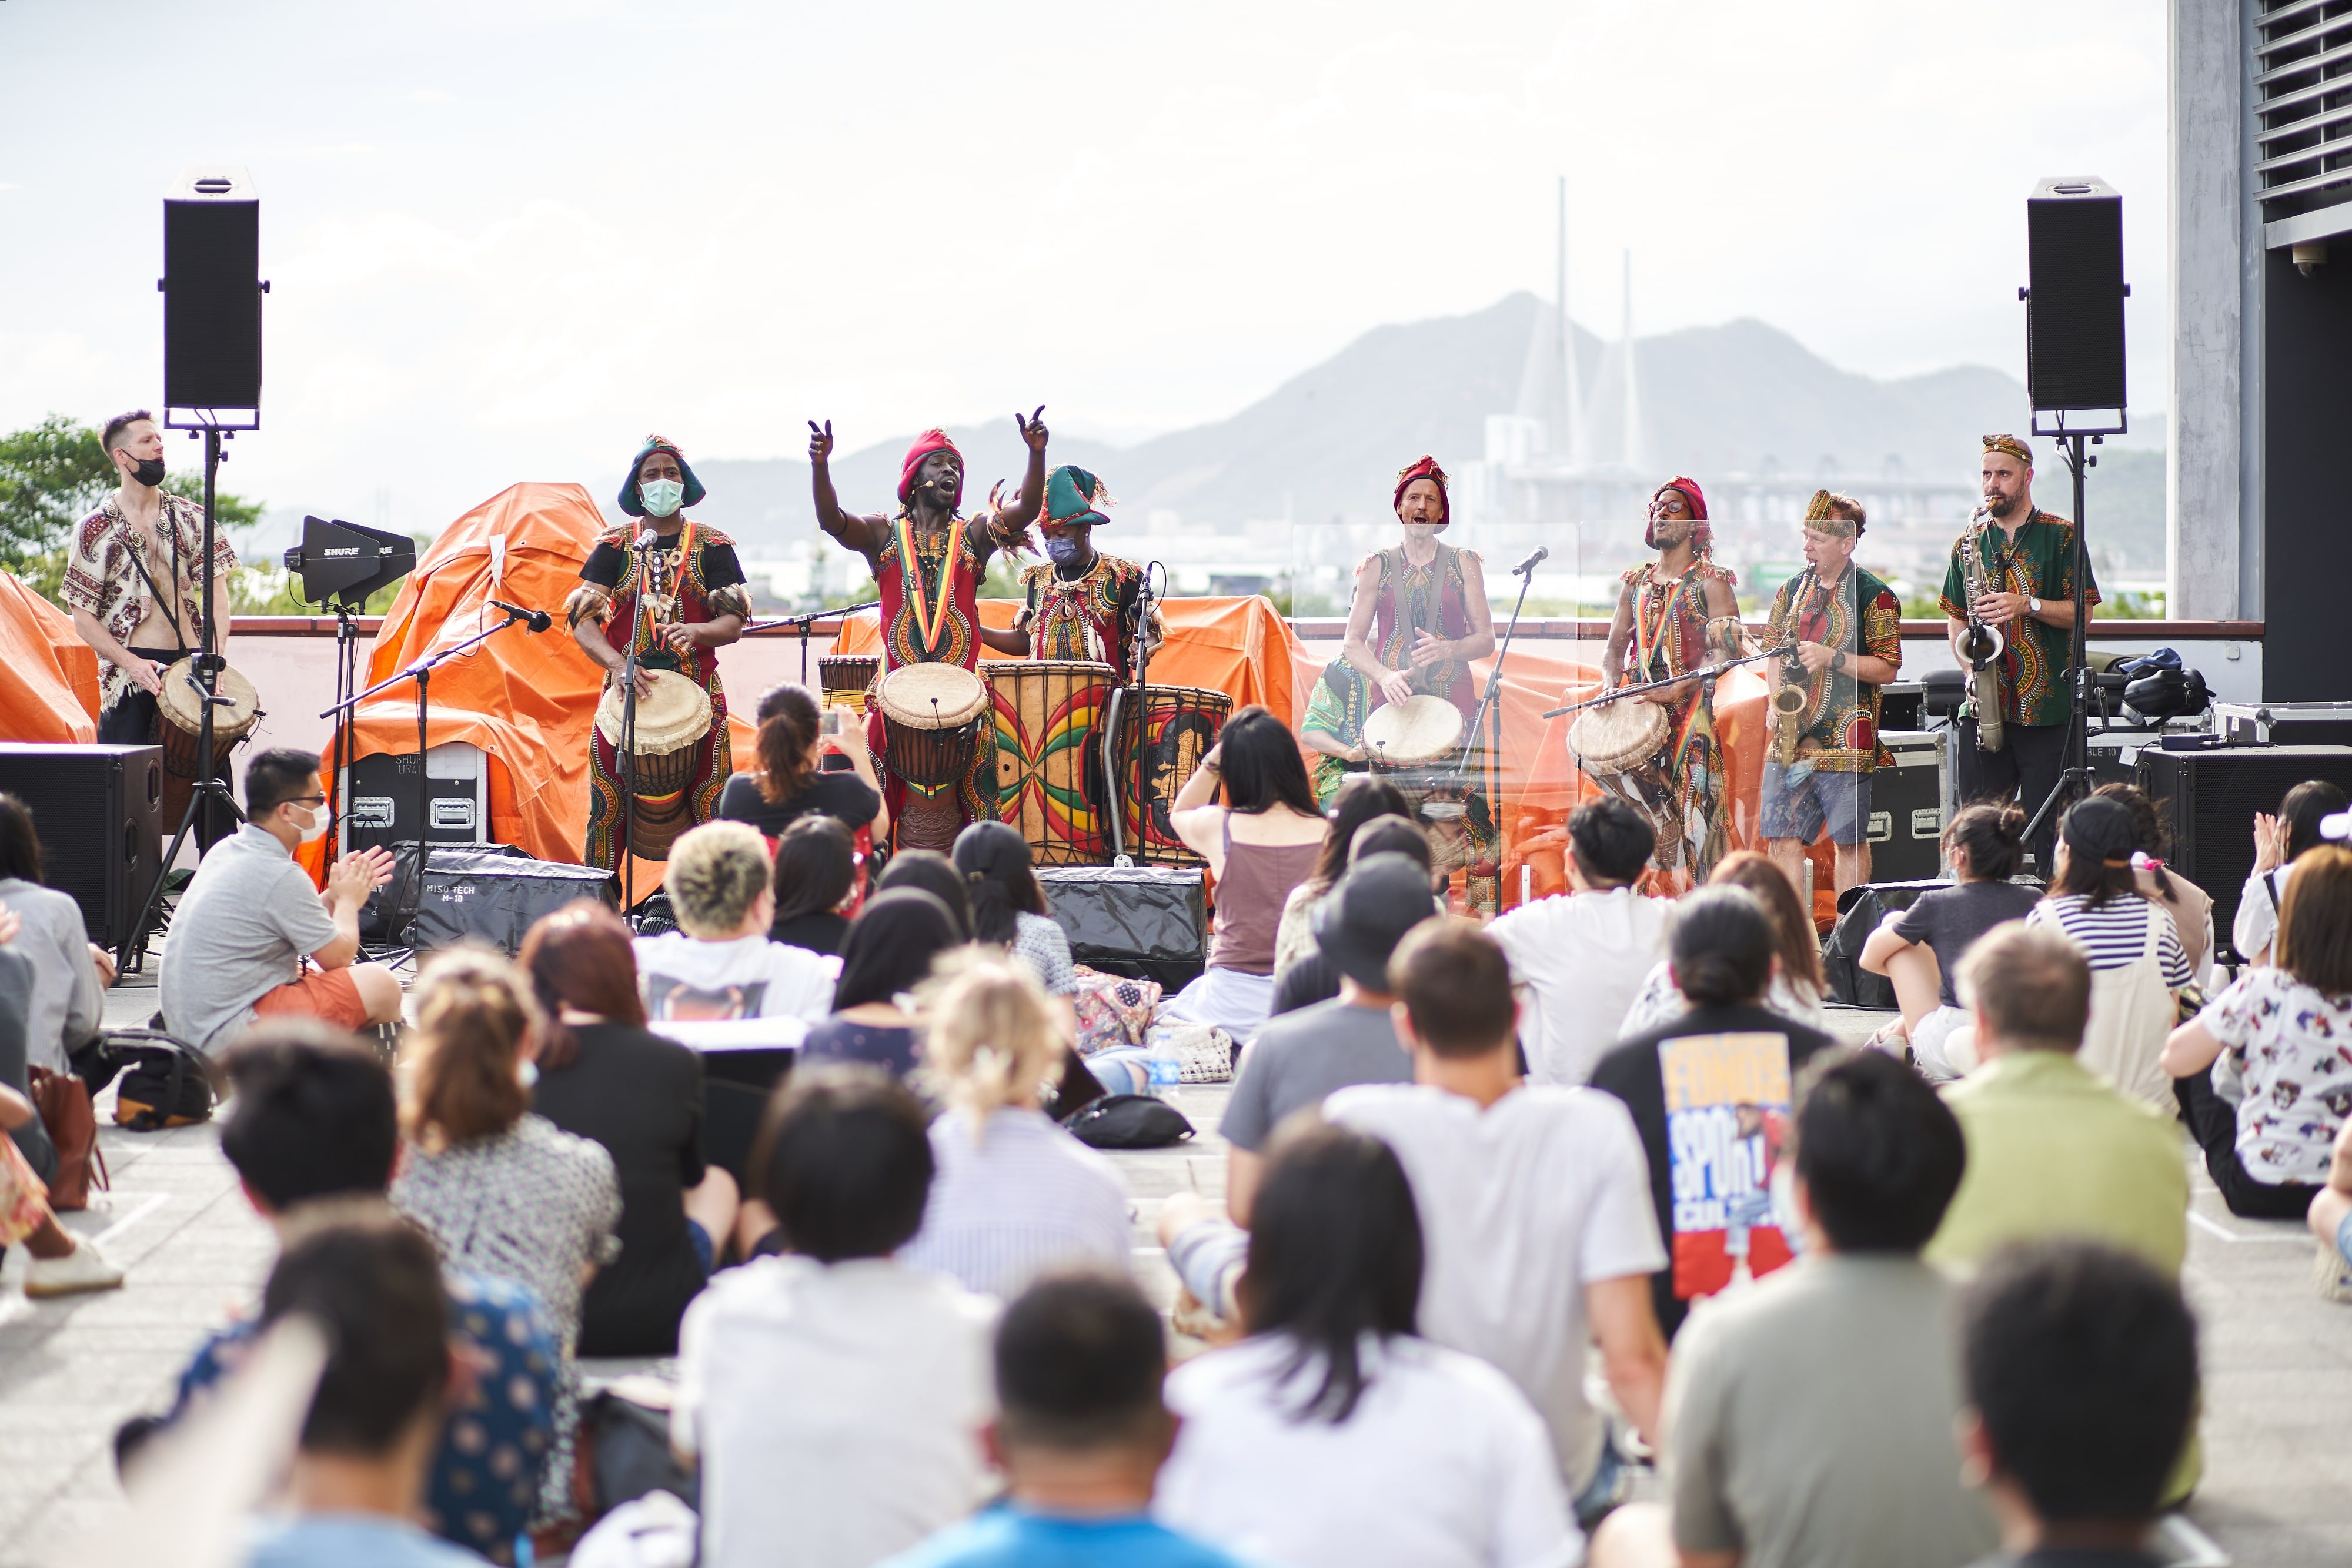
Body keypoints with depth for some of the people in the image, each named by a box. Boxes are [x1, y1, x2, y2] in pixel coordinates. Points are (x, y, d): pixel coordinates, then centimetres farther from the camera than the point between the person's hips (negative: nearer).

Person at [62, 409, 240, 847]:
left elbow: (217, 594, 3)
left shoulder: (190, 517, 7)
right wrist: (133, 664, -13)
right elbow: (82, 616, -1)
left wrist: (215, 659, -11)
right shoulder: (96, 530, -1)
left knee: (213, 774, 1)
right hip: (131, 672, -2)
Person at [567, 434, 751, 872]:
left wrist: (694, 632, -23)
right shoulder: (615, 545, 8)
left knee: (711, 809, -7)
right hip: (627, 688, 1)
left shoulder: (713, 546, 7)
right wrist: (616, 663, -20)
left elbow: (733, 624, -1)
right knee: (607, 807, -3)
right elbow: (583, 621, -1)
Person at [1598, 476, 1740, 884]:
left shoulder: (1710, 583, 0)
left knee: (1686, 816, -11)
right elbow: (1616, 644, 18)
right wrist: (1611, 682, -4)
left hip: (1690, 711, -5)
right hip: (1636, 709, 5)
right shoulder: (1637, 583, 17)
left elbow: (1729, 650, -10)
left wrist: (1677, 690, -20)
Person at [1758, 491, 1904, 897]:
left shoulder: (1874, 597, -4)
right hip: (1789, 738, 5)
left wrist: (1832, 656, -17)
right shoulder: (1792, 591, 13)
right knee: (1782, 838, 0)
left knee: (1850, 841, 3)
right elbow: (1773, 654, 19)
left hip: (1845, 738, -5)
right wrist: (1778, 700, 2)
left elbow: (1887, 669, -7)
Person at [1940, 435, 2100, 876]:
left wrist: (2027, 605, -16)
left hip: (2046, 705, -3)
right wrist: (1971, 667, 0)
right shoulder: (1969, 542, 14)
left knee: (2044, 824, -4)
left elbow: (2080, 612, -1)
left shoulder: (2061, 536, 3)